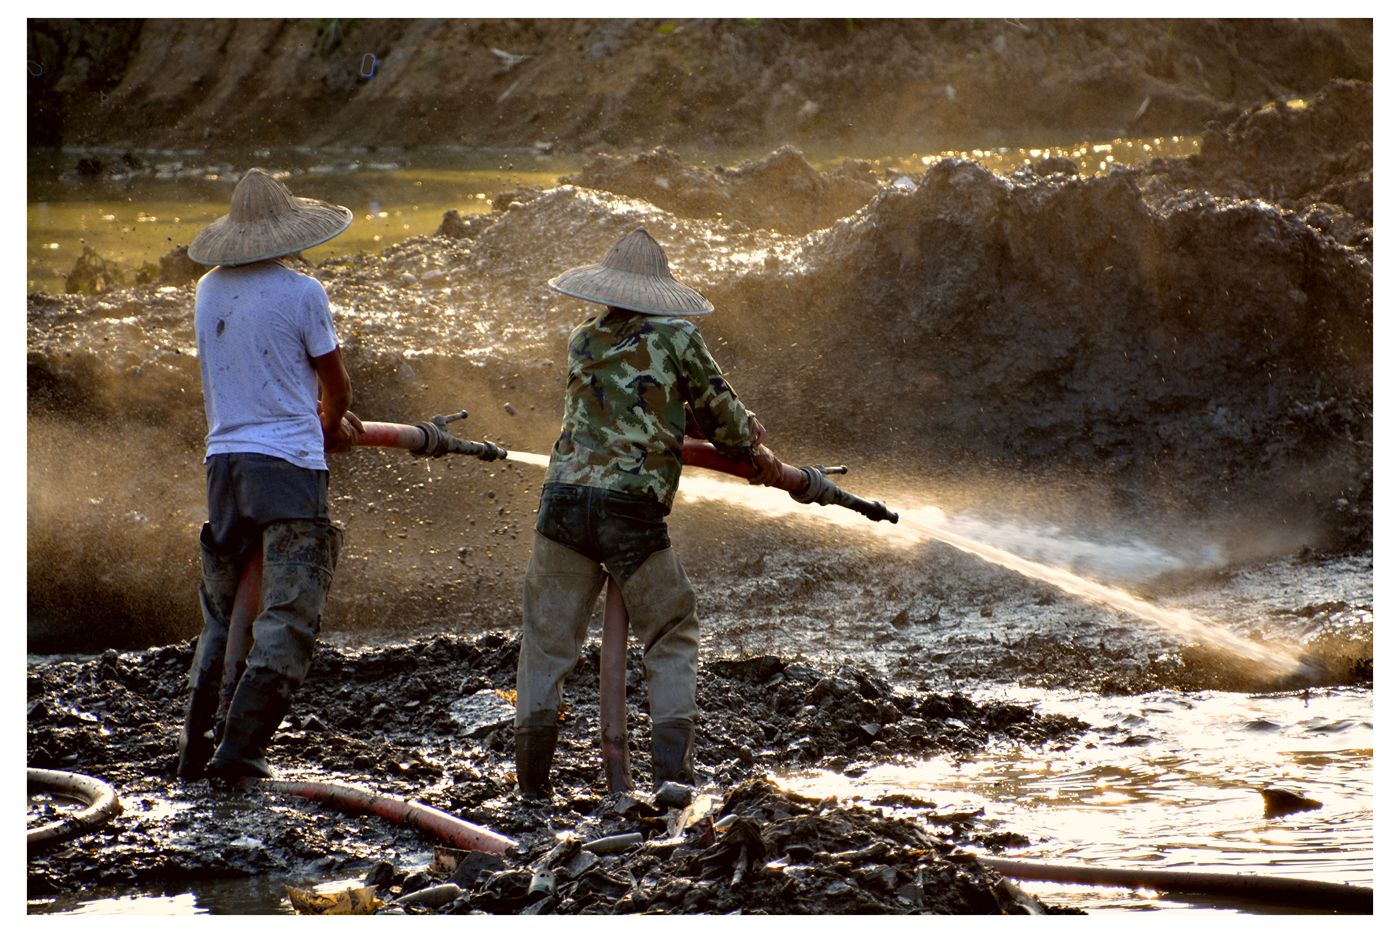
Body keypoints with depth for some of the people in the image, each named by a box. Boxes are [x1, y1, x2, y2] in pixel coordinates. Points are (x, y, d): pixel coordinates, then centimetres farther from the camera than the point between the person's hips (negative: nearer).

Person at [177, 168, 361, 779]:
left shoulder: (209, 292, 10)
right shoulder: (300, 293, -8)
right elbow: (336, 385, 4)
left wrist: (324, 423, 28)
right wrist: (327, 427, 27)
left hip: (224, 460, 6)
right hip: (289, 462, -6)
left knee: (220, 614, 16)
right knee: (289, 615, -4)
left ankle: (195, 747, 15)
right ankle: (241, 748, -12)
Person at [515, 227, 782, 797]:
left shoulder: (583, 342, 16)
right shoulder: (676, 336, 3)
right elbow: (720, 410, 10)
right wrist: (755, 450, 30)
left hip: (564, 499, 3)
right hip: (632, 512, -3)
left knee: (546, 640, 11)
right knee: (672, 641, 12)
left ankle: (532, 777, 8)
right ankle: (672, 768, 1)